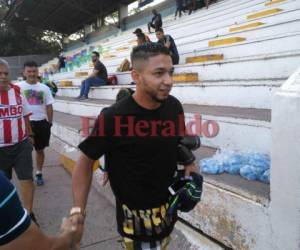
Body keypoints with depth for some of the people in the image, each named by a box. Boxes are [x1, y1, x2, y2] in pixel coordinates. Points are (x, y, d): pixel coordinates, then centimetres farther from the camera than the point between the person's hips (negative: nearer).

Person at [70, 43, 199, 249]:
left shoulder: (174, 106, -10)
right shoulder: (113, 117, -26)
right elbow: (86, 162, -15)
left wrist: (188, 162, -4)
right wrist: (78, 210, -18)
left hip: (168, 206, 6)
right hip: (135, 213, -6)